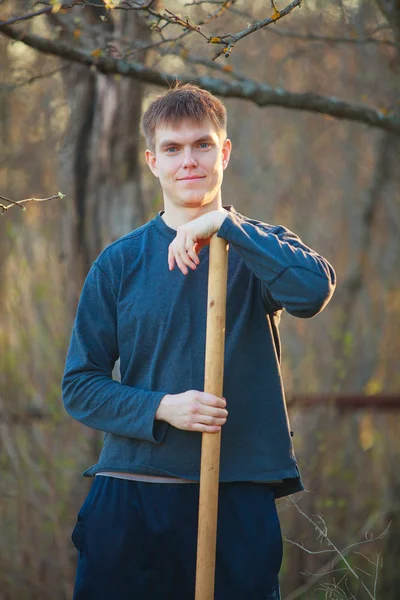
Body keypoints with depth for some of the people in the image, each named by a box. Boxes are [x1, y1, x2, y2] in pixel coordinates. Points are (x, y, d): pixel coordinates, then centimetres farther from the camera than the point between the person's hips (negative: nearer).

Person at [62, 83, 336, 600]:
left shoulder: (257, 249, 6)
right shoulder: (120, 262, 7)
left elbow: (315, 289, -18)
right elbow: (80, 386, 4)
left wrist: (224, 224, -16)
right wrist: (160, 408, -13)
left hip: (239, 495, 0)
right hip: (129, 495, 1)